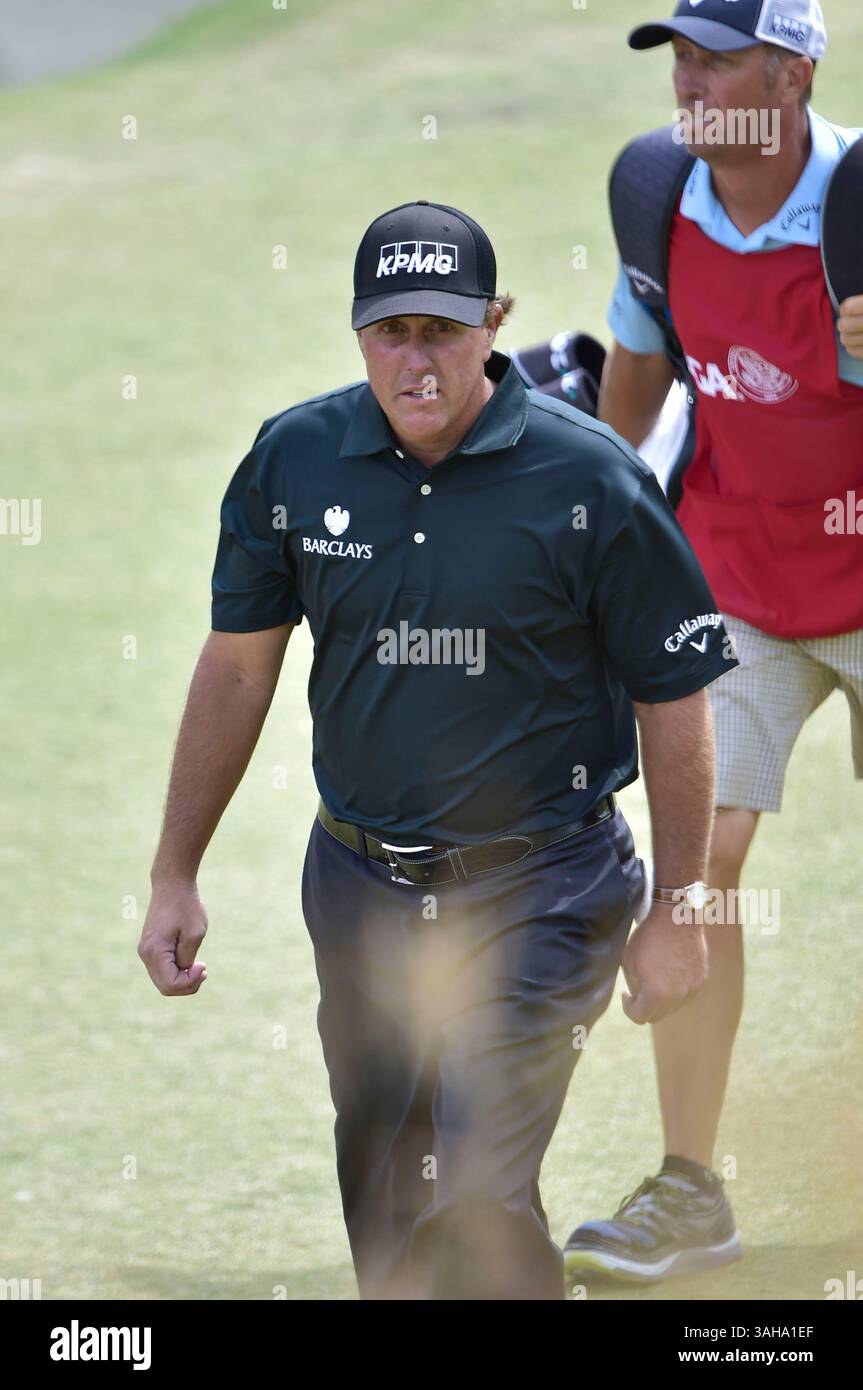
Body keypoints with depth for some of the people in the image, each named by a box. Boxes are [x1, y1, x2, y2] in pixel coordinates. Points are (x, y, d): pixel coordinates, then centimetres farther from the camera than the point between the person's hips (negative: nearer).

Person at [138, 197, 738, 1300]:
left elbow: (673, 694, -5)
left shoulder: (590, 479, -12)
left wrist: (680, 911, -3)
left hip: (537, 893, -4)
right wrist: (175, 876, 11)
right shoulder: (292, 458, 0)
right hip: (359, 886, 5)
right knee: (382, 1211, 12)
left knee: (478, 1206, -16)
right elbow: (236, 667, 10)